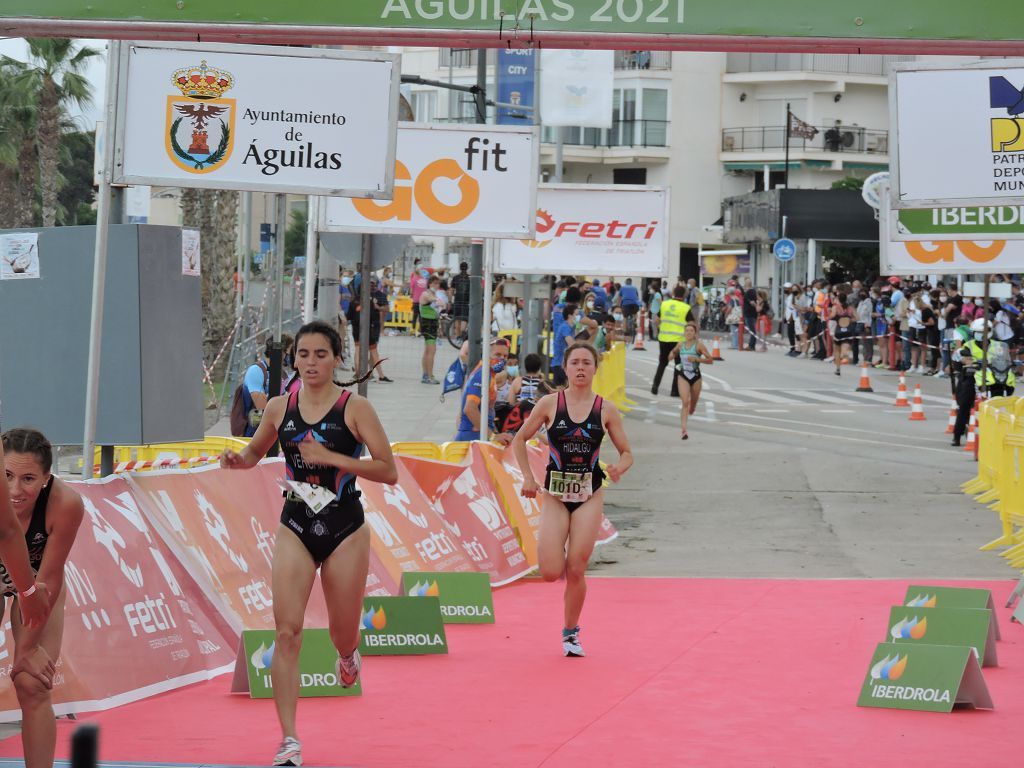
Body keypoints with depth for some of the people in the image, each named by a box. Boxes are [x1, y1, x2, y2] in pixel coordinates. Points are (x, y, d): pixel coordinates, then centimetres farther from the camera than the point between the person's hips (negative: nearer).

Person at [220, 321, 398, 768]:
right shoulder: (280, 408, 2)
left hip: (345, 530, -2)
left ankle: (348, 654, 50)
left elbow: (388, 471, -12)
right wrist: (239, 460, -3)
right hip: (295, 529, 2)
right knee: (287, 631, -12)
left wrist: (331, 457, -20)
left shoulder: (354, 408, -8)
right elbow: (256, 452, 20)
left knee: (342, 635, 9)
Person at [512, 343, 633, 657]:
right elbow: (520, 439, 8)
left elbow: (627, 453, 6)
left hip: (589, 495, 0)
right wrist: (528, 477, -3)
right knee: (551, 573, -10)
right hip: (555, 494, 0)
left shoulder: (606, 410, 0)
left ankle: (571, 632, 15)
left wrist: (619, 469, -16)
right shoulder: (549, 404, -2)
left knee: (576, 571, -4)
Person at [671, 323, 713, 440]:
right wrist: (672, 355, 2)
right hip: (683, 375, 0)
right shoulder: (681, 344, 3)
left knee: (693, 402, 15)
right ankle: (684, 430, -21)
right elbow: (674, 352, 25)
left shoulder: (699, 345, -7)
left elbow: (710, 360, -9)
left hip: (695, 376, 0)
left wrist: (696, 359, -21)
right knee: (685, 402, -15)